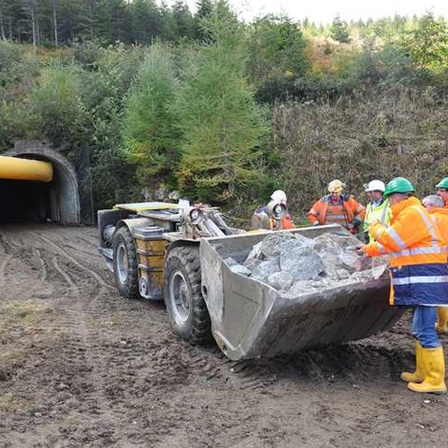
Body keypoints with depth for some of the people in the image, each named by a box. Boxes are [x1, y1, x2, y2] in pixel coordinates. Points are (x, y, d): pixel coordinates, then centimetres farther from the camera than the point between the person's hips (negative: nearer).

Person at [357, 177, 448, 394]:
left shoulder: (413, 213, -13)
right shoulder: (408, 214, 21)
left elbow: (393, 241, -16)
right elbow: (393, 242, 32)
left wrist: (375, 228, 3)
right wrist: (368, 249, 40)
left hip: (425, 281, -11)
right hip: (418, 281, 11)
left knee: (425, 332, -8)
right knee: (420, 331, 15)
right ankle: (422, 373, 24)